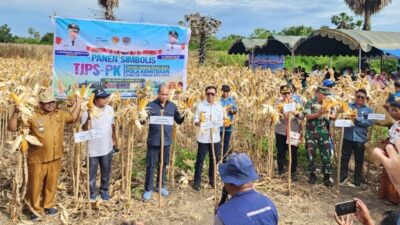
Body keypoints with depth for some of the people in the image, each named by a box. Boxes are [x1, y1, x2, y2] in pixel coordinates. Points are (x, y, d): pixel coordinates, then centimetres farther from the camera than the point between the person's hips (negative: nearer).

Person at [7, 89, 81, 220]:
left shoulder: (60, 114, 4)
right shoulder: (32, 117, -12)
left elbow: (73, 117, 22)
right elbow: (12, 127, -13)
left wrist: (78, 104, 14)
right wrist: (16, 112, -25)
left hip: (55, 159, 4)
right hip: (37, 160, -4)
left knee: (51, 184, 18)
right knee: (35, 185, 10)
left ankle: (48, 206, 39)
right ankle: (35, 209, 30)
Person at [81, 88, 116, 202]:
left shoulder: (110, 109, -1)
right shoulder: (88, 111, -16)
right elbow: (84, 129, -20)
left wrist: (114, 139, 15)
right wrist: (88, 119, -36)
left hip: (107, 147, 4)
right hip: (93, 148, -3)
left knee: (106, 171, 17)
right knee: (92, 172, 11)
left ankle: (104, 190, 37)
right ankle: (92, 192, 32)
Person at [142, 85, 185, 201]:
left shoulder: (172, 106, 2)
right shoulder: (151, 105, -7)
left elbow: (179, 121, 8)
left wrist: (184, 116, -12)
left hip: (167, 140, 3)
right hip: (153, 141, -3)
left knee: (164, 164, 15)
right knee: (151, 165, 4)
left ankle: (161, 186, 31)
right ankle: (148, 189, 16)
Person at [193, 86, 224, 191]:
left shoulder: (219, 106, 6)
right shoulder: (200, 105, -3)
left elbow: (221, 121, 8)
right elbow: (195, 120, -2)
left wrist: (217, 124, -13)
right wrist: (199, 123, -23)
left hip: (215, 137, 3)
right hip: (203, 137, -3)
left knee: (214, 159, 11)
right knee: (200, 159, 2)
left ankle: (212, 179, 28)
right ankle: (197, 181, 13)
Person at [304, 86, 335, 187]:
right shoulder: (309, 103, -3)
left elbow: (332, 117, 10)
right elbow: (308, 116, -14)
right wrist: (319, 113, -27)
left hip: (324, 133, 3)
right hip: (312, 133, -3)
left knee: (326, 155, 0)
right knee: (311, 154, 5)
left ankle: (327, 176, 6)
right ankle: (312, 174, 19)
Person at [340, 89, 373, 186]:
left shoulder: (368, 109, 7)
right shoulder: (348, 106, 9)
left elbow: (370, 122, -6)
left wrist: (358, 119, -17)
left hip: (360, 138, 0)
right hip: (347, 136, 0)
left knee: (359, 160, 10)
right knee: (344, 157, 6)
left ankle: (357, 179, 23)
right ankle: (343, 176, 20)